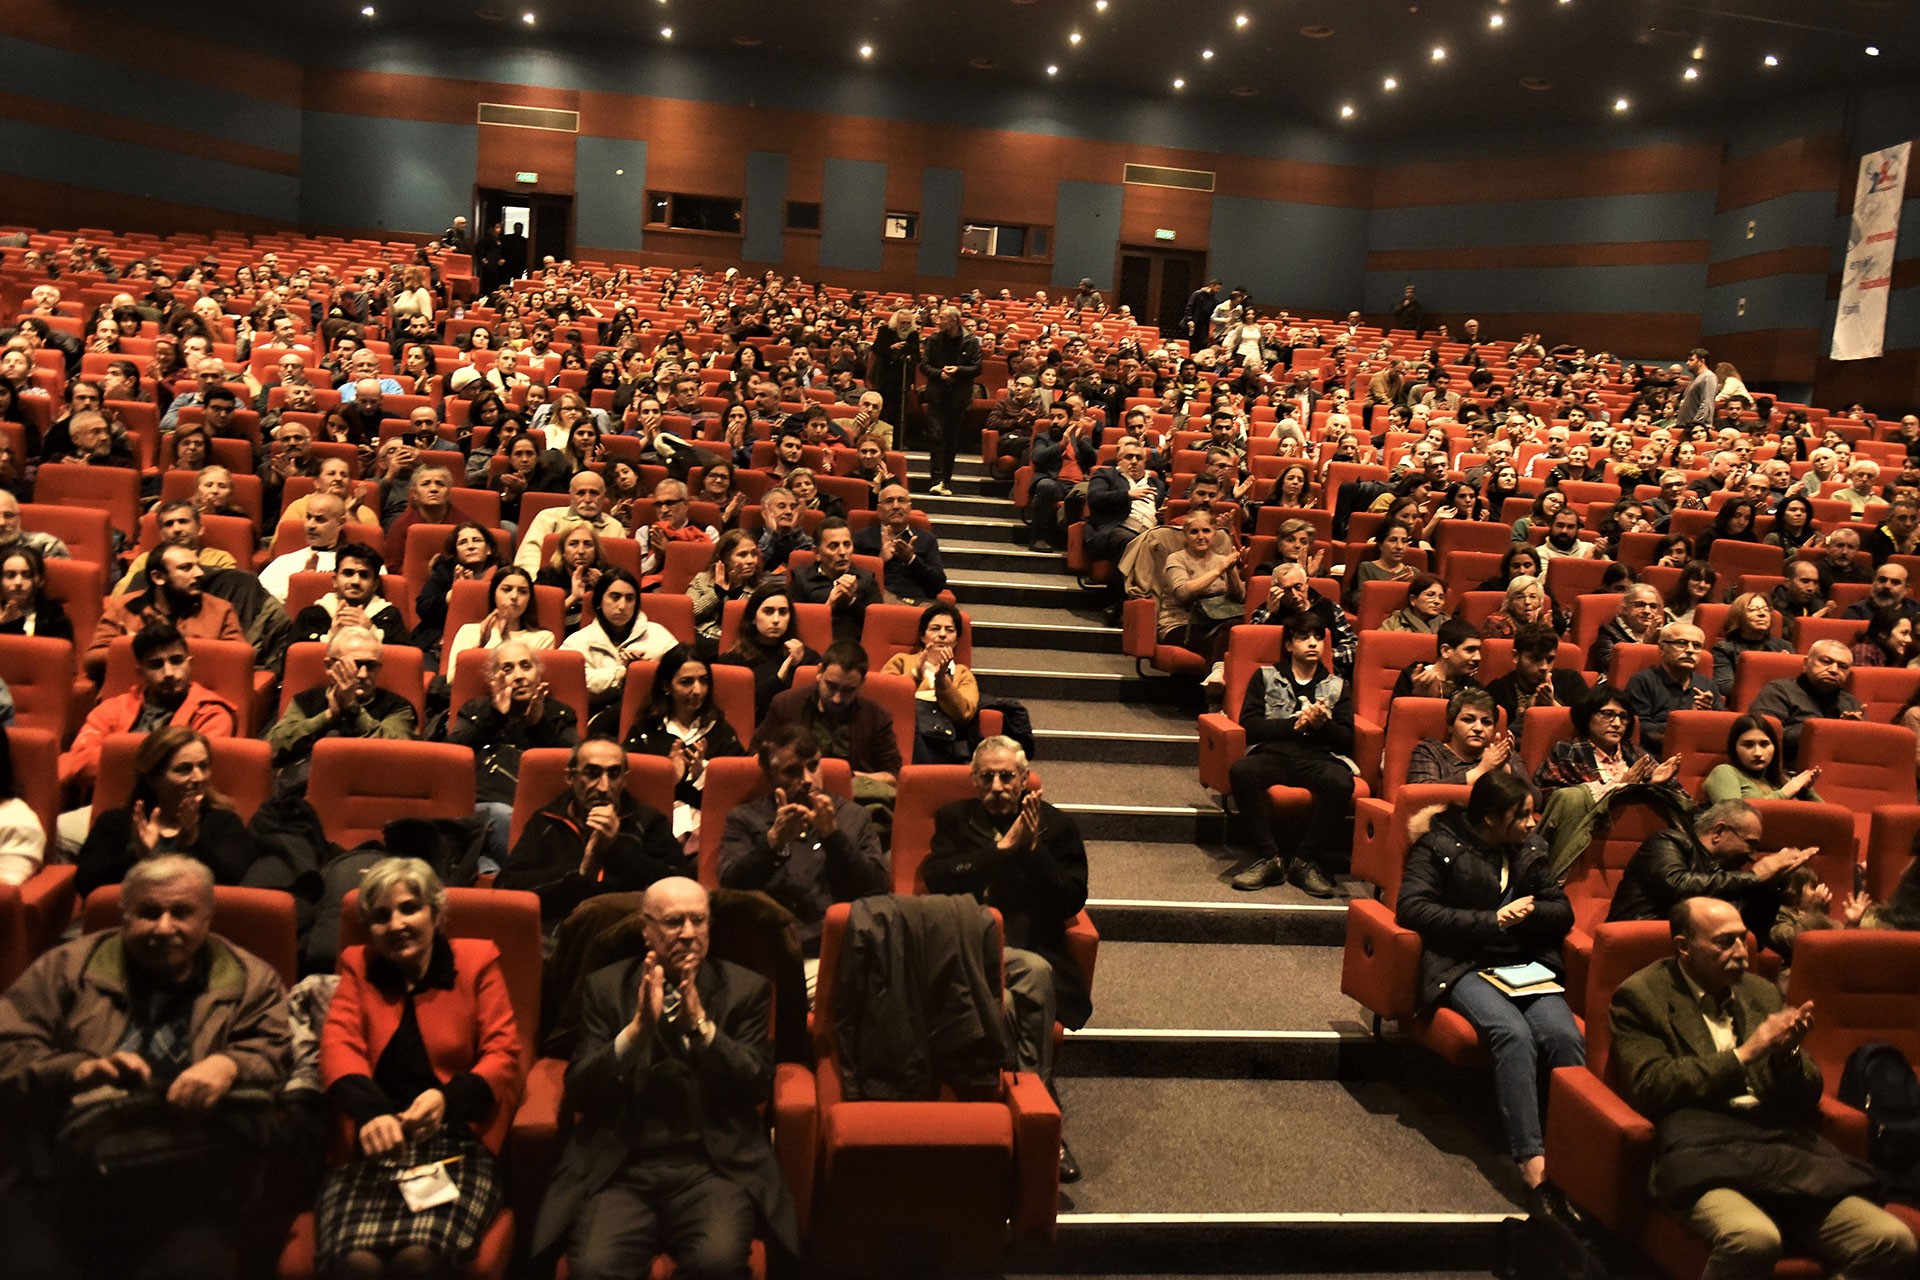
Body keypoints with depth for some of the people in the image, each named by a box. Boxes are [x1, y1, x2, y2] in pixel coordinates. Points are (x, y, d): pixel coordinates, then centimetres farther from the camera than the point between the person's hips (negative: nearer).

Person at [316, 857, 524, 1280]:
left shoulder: (477, 962, 12)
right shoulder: (357, 967, 18)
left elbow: (503, 1055, 4)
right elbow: (339, 1047, 2)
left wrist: (448, 1098, -19)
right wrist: (371, 1114, -20)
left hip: (459, 1142, -1)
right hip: (372, 1145, 1)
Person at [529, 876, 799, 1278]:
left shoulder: (746, 989, 9)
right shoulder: (605, 987, 11)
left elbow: (758, 1089, 1)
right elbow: (579, 1094, 3)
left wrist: (701, 1023, -13)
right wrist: (637, 1029, -14)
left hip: (714, 1165, 0)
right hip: (618, 1168, 0)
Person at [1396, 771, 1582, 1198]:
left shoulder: (1530, 848, 16)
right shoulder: (1438, 846, 0)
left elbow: (1563, 911, 18)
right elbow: (1411, 909, -11)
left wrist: (1527, 913, -6)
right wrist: (1491, 920, -13)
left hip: (1526, 966, 5)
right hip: (1464, 967, -5)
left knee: (1566, 1035, -28)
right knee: (1514, 1033, -34)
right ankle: (1531, 1156, -35)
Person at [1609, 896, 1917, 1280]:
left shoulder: (1762, 992, 21)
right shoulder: (1640, 997, 5)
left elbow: (1807, 1097, 21)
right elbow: (1651, 1088, -8)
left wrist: (1788, 1054, -2)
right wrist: (1746, 1053, -8)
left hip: (1785, 1147, 6)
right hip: (1704, 1152, -5)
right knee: (1754, 1239, -37)